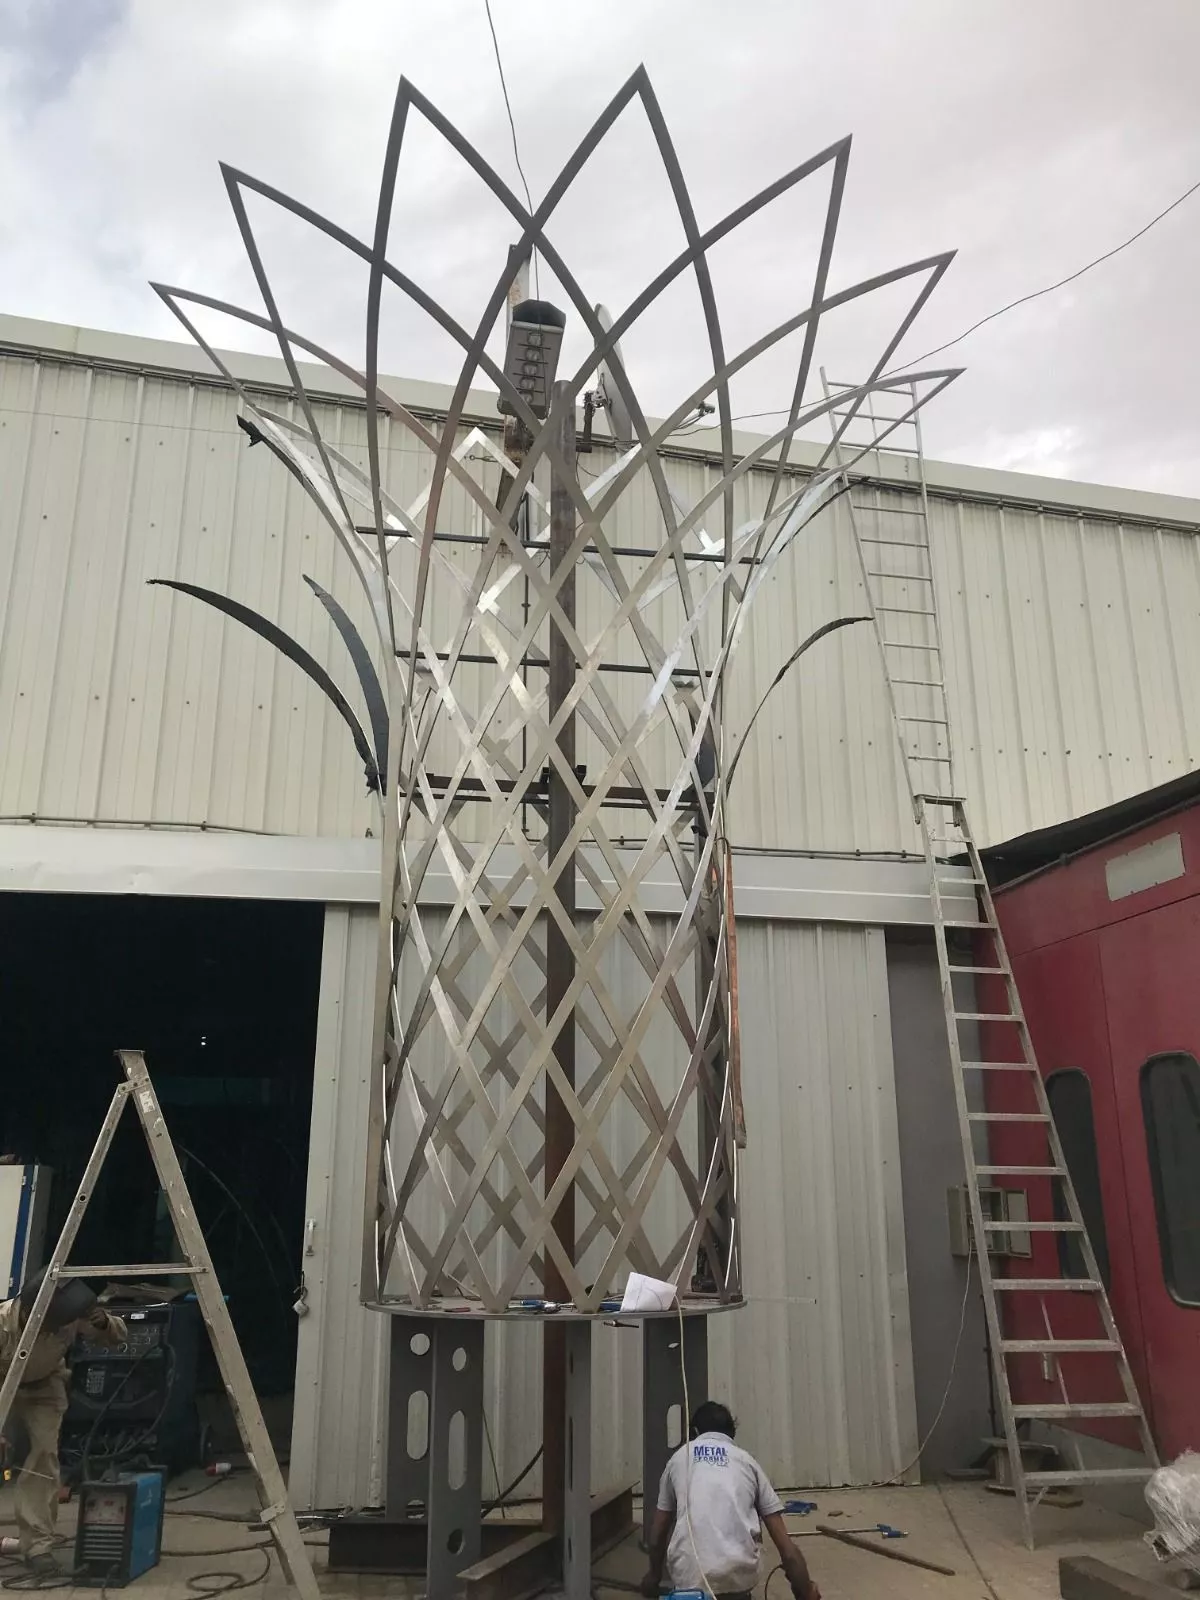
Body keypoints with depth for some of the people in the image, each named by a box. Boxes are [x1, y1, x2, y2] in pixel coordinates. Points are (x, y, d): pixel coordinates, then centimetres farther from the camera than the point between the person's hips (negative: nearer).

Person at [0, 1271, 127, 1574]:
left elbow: (118, 1337, -17)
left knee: (45, 1453, -14)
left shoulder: (70, 1316, -31)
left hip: (44, 1386, 1)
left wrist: (104, 1323, -40)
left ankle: (38, 1543, -6)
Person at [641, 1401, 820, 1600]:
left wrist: (654, 1575, 45)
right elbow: (786, 1546, 13)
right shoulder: (747, 1462, 18)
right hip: (739, 1575, -1)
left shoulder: (679, 1458, 19)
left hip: (688, 1577, 1)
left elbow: (657, 1534, 27)